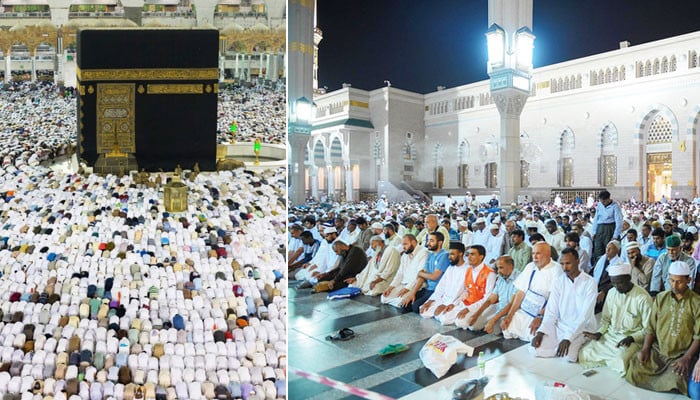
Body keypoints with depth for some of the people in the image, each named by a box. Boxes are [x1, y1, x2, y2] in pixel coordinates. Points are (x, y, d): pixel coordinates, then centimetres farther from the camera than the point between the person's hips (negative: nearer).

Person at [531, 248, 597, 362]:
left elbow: (585, 315, -16)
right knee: (537, 348, -18)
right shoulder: (557, 281, 3)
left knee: (567, 354, -28)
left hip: (581, 328, -3)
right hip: (560, 325, 4)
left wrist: (568, 338, -25)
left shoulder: (589, 282, -10)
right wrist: (541, 332, -15)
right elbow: (551, 312, 0)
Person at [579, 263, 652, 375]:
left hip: (632, 339, -5)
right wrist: (599, 333, -5)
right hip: (610, 335, 5)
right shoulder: (611, 293, 3)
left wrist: (632, 338, -25)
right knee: (584, 353, -13)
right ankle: (611, 360, 10)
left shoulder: (643, 298, -15)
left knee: (621, 363, -35)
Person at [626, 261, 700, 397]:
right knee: (633, 370, -18)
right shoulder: (661, 298, 5)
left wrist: (686, 358, -15)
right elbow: (651, 327, 7)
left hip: (681, 354, -3)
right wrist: (645, 349, -5)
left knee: (674, 381, -29)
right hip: (657, 350, 3)